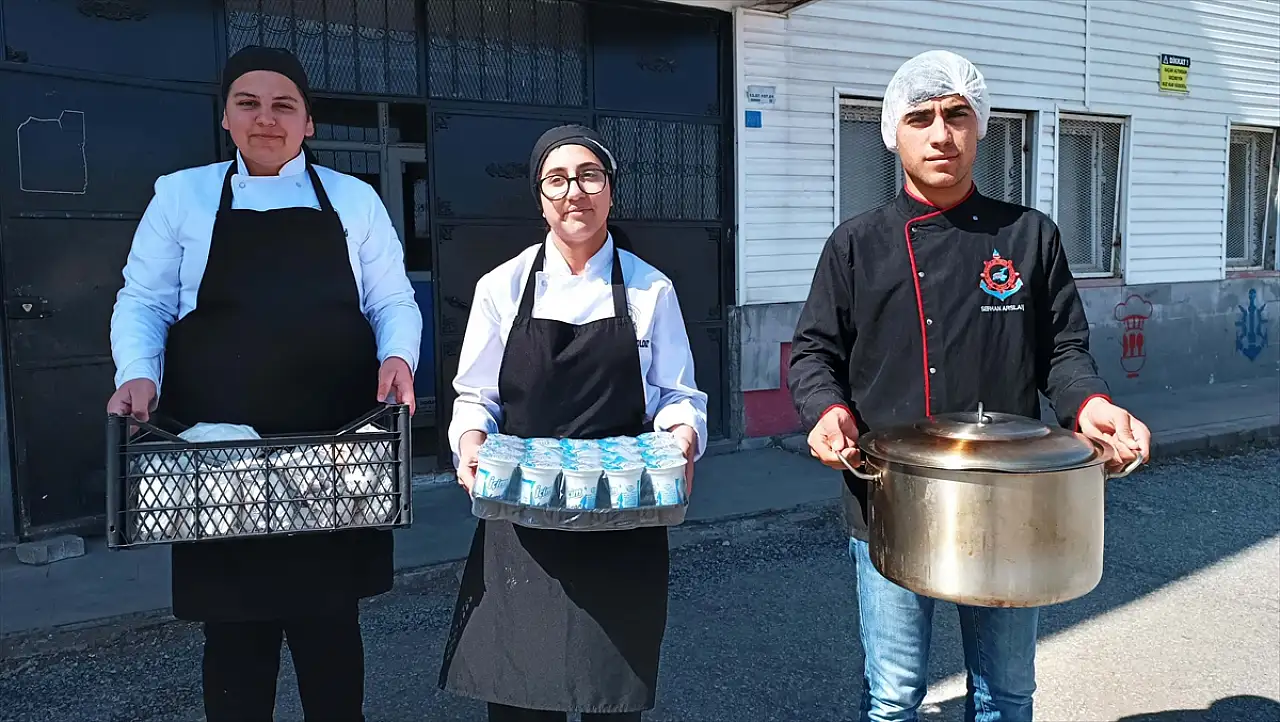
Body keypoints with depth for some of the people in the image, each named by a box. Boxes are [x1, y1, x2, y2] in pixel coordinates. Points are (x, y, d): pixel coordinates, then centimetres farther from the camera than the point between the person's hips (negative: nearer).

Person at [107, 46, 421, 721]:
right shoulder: (182, 195, 11)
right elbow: (142, 302, 9)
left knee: (329, 621, 7)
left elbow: (392, 302, 10)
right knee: (234, 624, 6)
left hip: (336, 452, 1)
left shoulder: (353, 199, 11)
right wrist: (138, 373, -9)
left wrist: (398, 356, -10)